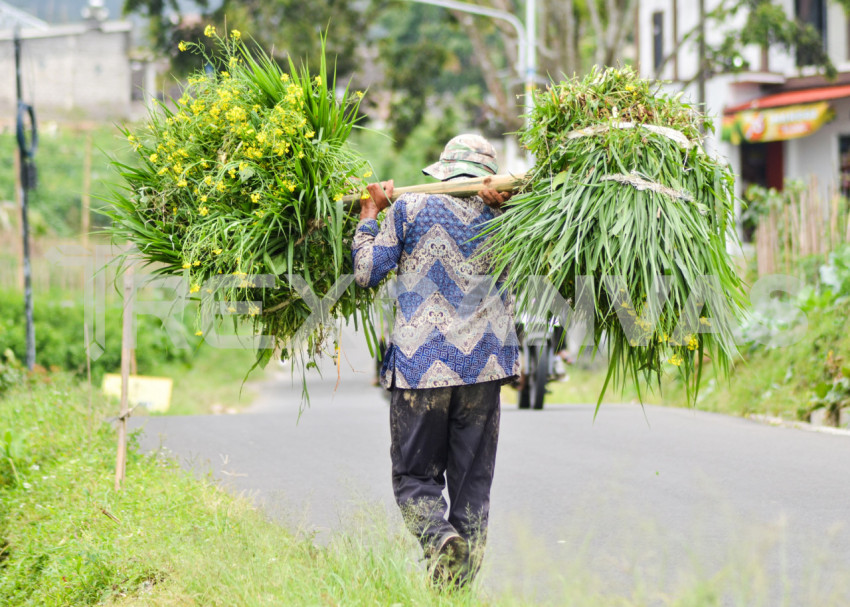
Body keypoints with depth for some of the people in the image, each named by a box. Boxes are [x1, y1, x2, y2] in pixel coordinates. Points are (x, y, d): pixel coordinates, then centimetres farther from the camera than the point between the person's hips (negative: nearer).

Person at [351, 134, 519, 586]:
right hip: (482, 365, 2)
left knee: (415, 475, 6)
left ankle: (438, 534, -22)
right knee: (472, 479, 9)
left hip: (420, 365, -2)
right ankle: (463, 579, 5)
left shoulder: (410, 208, 1)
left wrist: (370, 213, 14)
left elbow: (366, 272, 2)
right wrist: (501, 201, 16)